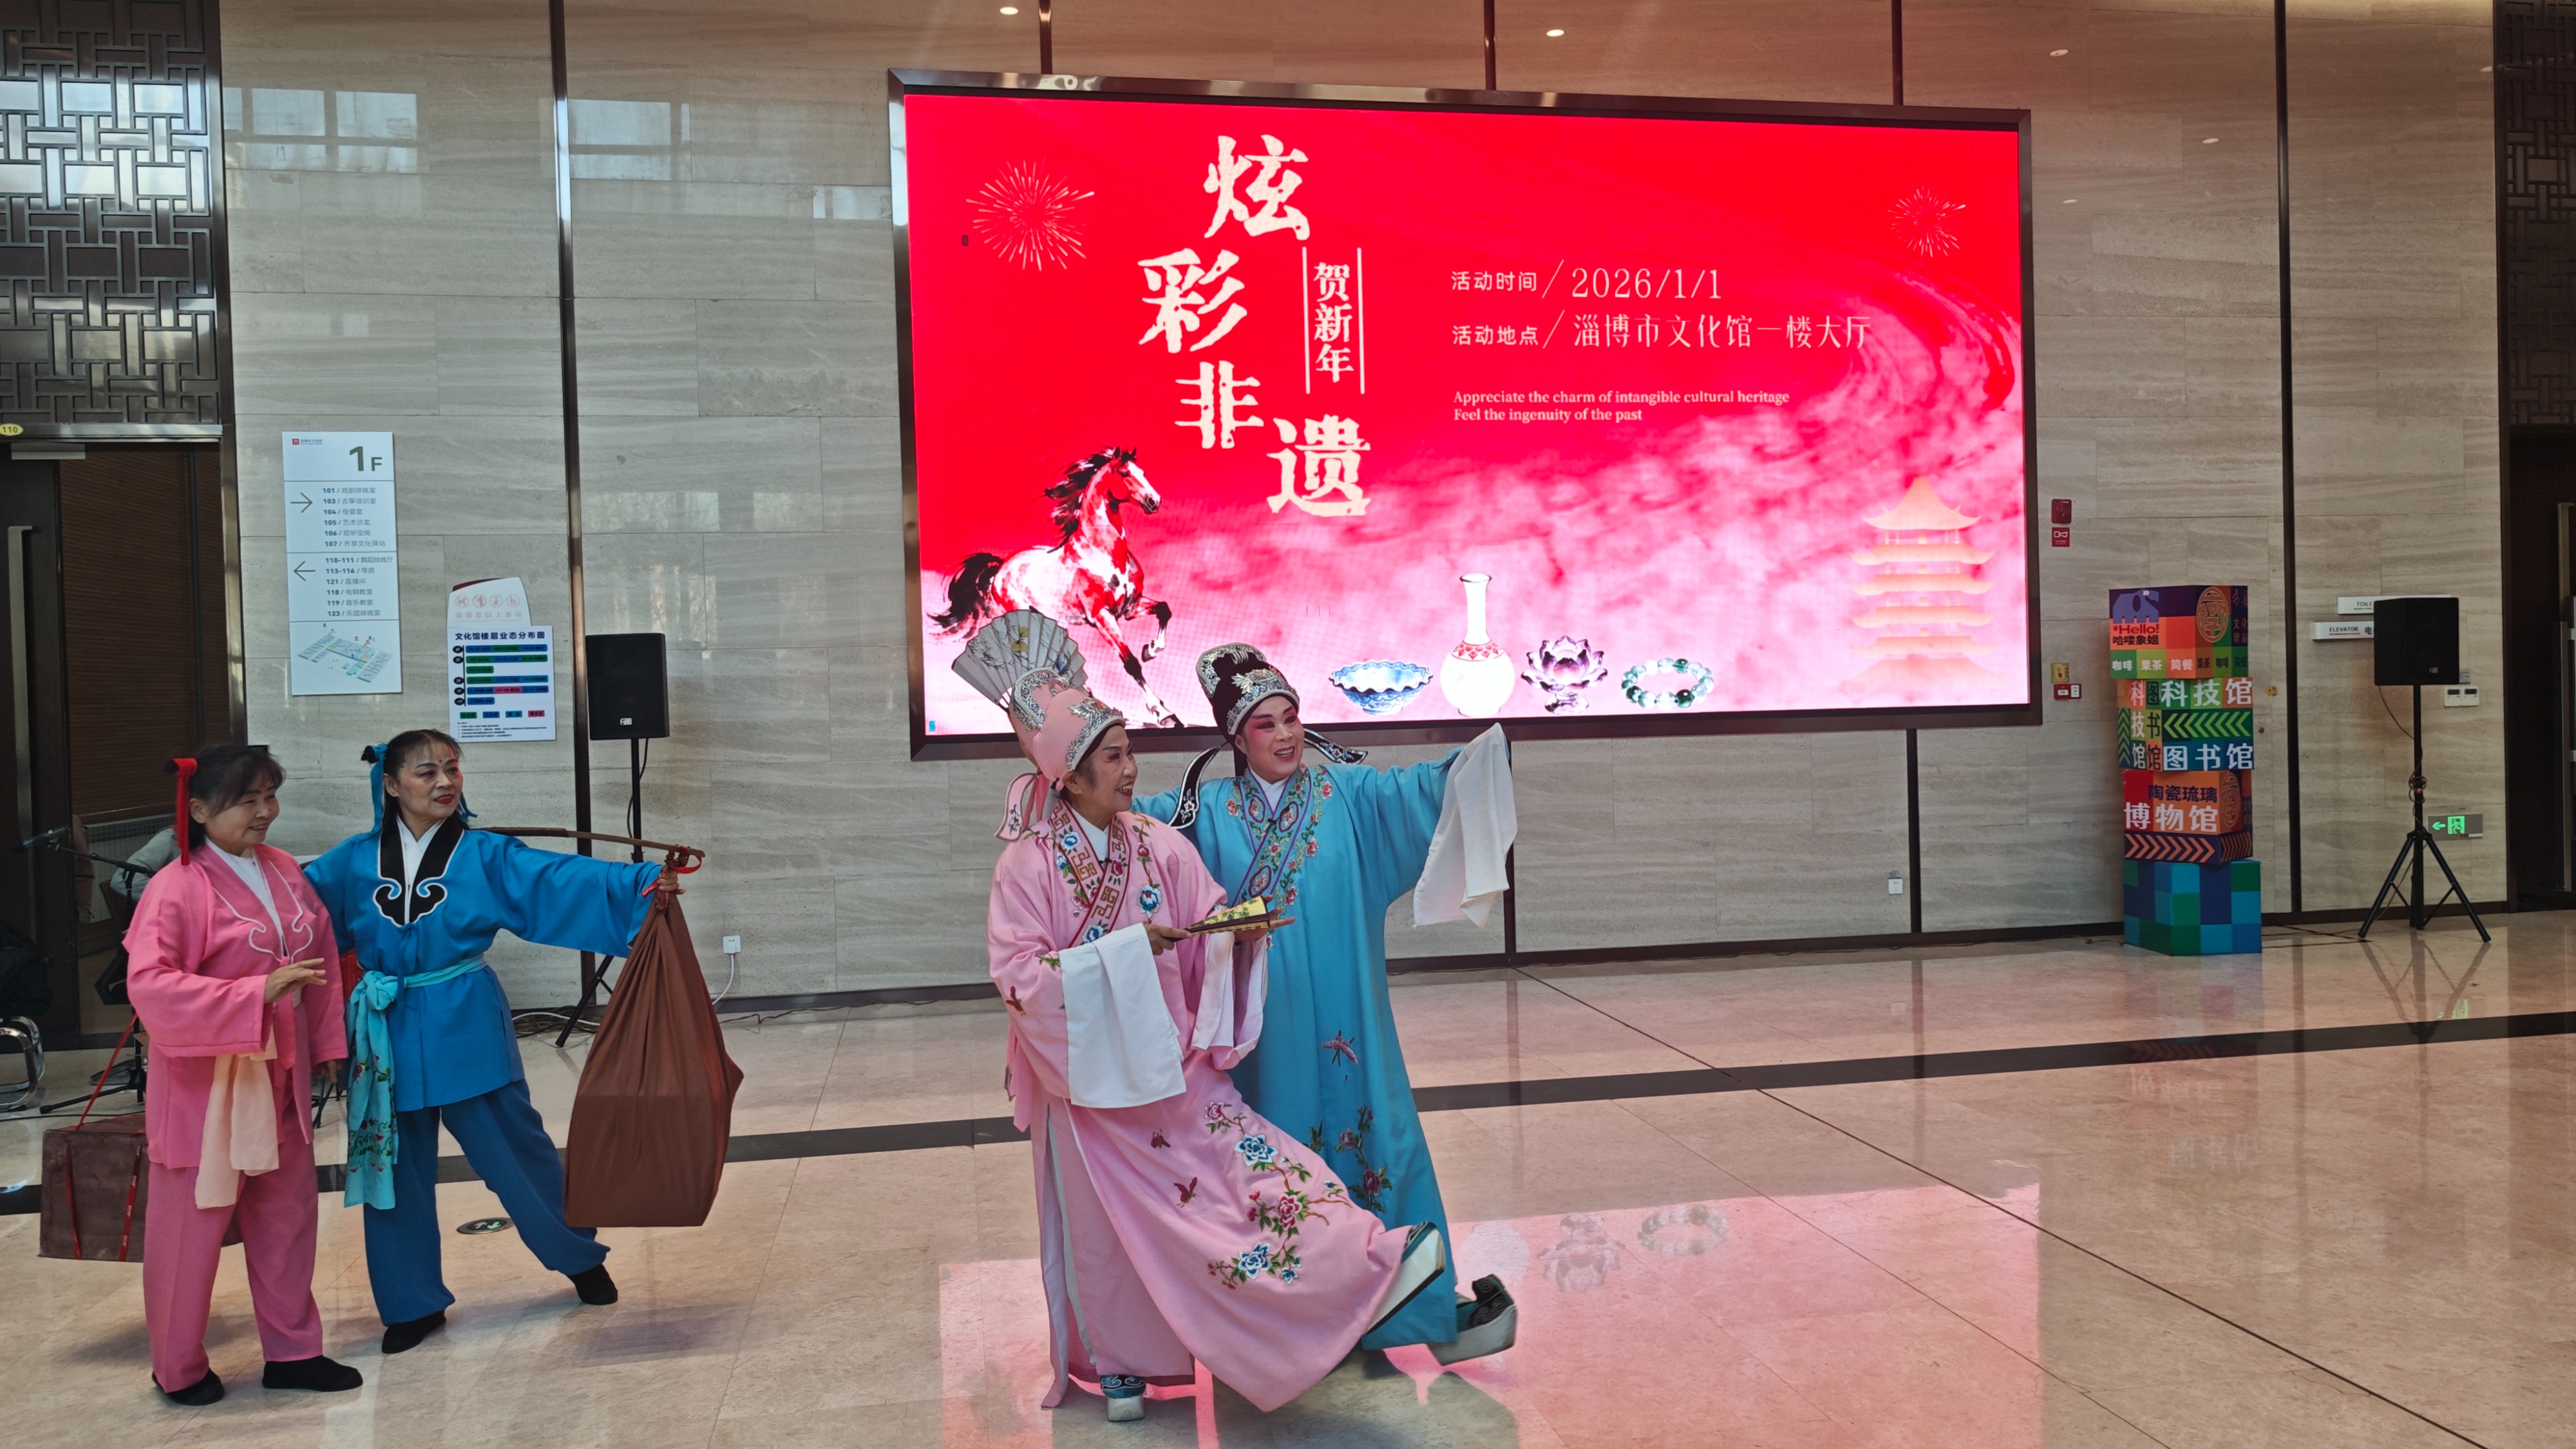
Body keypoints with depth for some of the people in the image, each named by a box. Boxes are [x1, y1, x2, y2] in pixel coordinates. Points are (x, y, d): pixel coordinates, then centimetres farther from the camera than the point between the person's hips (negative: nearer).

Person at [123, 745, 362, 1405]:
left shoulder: (285, 871, 3)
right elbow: (149, 984, -27)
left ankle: (291, 1350, 28)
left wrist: (326, 1043, 12)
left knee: (287, 1214, 14)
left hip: (278, 1074, 7)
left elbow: (322, 955, 12)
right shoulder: (177, 889, -18)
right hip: (204, 1082, -6)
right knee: (191, 1226, 6)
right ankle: (179, 1369, 25)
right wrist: (258, 992, -32)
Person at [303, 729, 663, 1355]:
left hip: (466, 1030, -2)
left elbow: (566, 882, -17)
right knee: (393, 1168, 11)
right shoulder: (353, 863, 1)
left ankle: (581, 1258, 30)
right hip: (388, 1035, 2)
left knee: (514, 1150, 6)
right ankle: (412, 1304, 27)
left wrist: (643, 884, -31)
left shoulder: (486, 856, -6)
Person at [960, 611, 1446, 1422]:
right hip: (1091, 1068, -2)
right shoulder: (1029, 866, -12)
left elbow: (1213, 936, -2)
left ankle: (1368, 1272, -20)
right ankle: (1116, 1361, 27)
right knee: (1107, 1214, 8)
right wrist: (1128, 949, -26)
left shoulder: (1161, 848, -1)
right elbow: (1017, 974, -20)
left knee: (1240, 1155, -12)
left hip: (1169, 1060, 2)